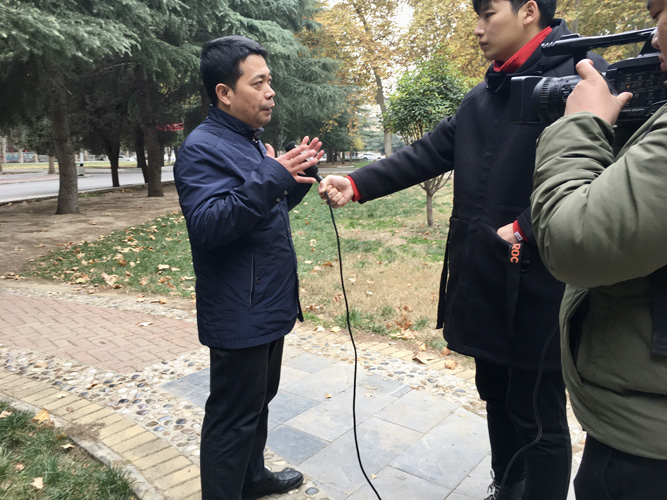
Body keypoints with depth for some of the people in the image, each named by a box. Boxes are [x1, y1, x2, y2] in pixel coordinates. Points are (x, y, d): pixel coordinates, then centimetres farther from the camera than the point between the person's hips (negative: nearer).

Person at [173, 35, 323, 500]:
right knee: (234, 418, 4)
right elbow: (207, 224, -27)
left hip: (269, 306, 10)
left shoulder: (251, 140, 13)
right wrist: (272, 176, -33)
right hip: (238, 316, -10)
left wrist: (297, 177, 2)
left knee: (259, 398, 24)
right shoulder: (203, 148, -16)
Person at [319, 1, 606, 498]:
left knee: (538, 415, 7)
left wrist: (523, 229, -23)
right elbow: (427, 154, 10)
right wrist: (358, 184, 0)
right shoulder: (483, 97, 15)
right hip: (481, 275, 8)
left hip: (536, 280, -8)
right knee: (497, 395, 23)